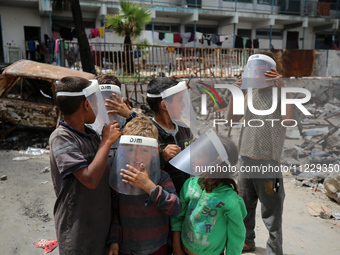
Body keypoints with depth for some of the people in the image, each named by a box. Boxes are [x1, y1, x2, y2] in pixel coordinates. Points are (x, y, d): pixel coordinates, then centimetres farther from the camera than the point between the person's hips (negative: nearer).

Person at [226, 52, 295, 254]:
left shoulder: (279, 94, -8)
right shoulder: (250, 94, 10)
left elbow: (290, 121, -24)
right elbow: (231, 119, 8)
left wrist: (282, 87, -26)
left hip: (268, 162, -6)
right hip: (246, 159, 7)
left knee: (271, 214, 3)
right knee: (245, 207, 21)